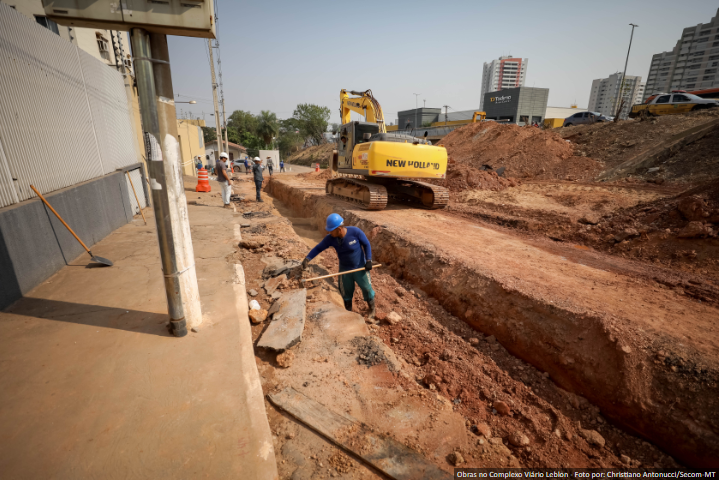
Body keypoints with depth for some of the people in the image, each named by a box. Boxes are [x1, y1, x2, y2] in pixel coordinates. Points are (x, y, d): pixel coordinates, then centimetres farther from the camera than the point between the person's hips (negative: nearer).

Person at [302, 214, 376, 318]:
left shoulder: (355, 231, -25)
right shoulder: (330, 238, -17)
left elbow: (366, 244, -12)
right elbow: (318, 248, -12)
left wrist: (368, 260, -17)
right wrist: (307, 259, -26)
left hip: (360, 267, -3)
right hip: (344, 269, 3)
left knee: (366, 288, 10)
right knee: (346, 292, 14)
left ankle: (372, 310, 35)